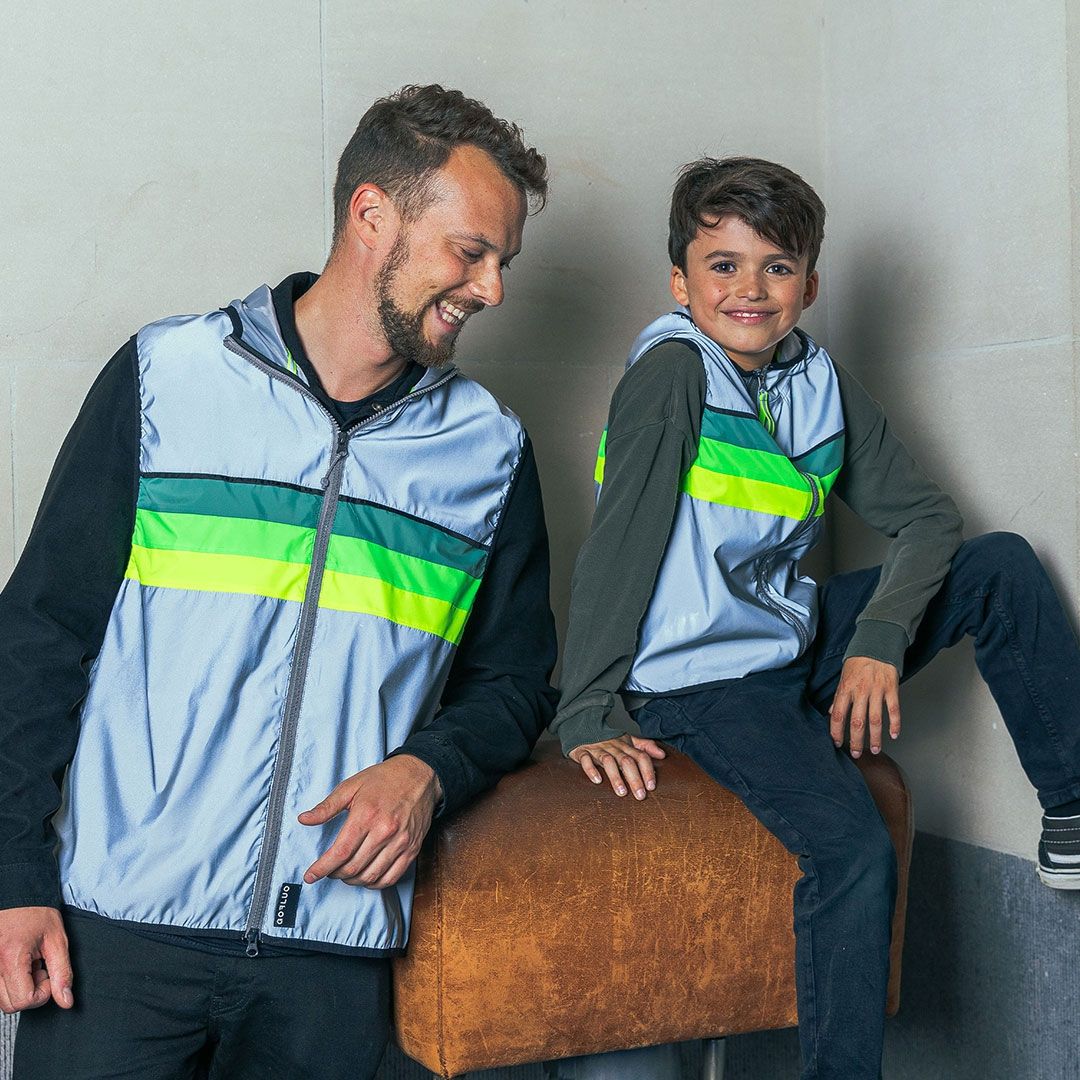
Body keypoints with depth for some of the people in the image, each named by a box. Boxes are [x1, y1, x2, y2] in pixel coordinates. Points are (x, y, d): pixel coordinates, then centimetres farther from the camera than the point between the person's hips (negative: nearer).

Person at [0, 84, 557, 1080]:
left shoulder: (491, 448, 7)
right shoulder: (166, 376, 1)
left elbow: (512, 681, 14)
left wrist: (428, 770, -7)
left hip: (336, 938, 2)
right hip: (119, 923, -2)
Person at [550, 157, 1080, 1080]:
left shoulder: (821, 381, 5)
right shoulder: (673, 371, -14)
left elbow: (926, 516, 6)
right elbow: (618, 546, -18)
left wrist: (879, 639, -10)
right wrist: (587, 719, -22)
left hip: (798, 644, 7)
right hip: (701, 680, -7)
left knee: (1002, 564, 1)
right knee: (856, 848, -25)